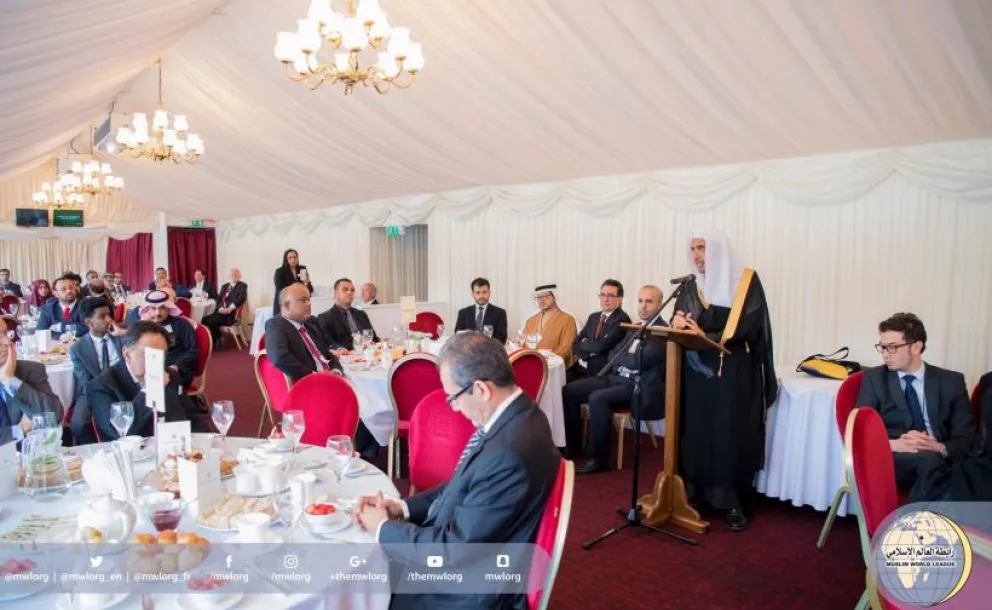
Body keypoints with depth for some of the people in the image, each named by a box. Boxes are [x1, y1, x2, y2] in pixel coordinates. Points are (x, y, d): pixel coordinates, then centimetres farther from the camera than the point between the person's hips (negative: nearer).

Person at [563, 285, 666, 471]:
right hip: (617, 378, 9)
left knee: (597, 398, -33)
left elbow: (640, 361, -22)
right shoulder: (635, 328, 17)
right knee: (568, 391, -2)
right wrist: (625, 362, -7)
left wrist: (619, 359, -3)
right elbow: (612, 355, 15)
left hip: (639, 386, -9)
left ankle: (598, 458, -19)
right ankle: (572, 446, 9)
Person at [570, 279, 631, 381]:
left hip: (603, 371, -6)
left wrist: (584, 343, 1)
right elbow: (576, 343, 11)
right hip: (583, 367, 7)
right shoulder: (593, 317, 16)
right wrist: (583, 358, -8)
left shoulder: (622, 320, -8)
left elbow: (601, 346, -18)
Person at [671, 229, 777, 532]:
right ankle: (695, 493, 12)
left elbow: (750, 327, -11)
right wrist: (678, 325, -19)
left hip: (735, 373, -3)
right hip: (698, 370, 3)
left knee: (732, 434, -4)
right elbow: (681, 322, 6)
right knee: (697, 431, 1)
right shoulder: (691, 286, 10)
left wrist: (706, 337, -20)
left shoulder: (747, 281, -2)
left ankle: (731, 502, 6)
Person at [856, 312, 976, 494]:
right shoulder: (874, 378, 10)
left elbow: (967, 438, 7)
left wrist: (940, 448, -15)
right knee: (927, 457, -35)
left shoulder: (951, 381, 14)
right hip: (892, 460, -1)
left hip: (942, 460, 2)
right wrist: (894, 444, -20)